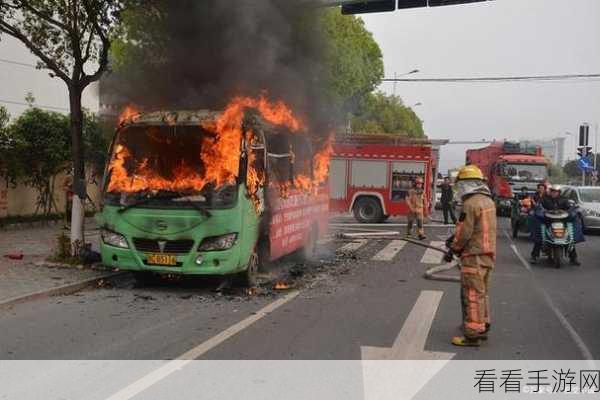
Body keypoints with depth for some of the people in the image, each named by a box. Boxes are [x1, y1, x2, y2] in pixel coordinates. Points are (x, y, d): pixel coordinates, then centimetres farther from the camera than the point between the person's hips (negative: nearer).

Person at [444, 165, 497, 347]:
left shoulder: (471, 203, -18)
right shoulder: (488, 201, 12)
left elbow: (464, 232, -18)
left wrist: (452, 249, -4)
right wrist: (456, 239, 12)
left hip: (474, 256, -10)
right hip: (488, 254, 10)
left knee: (472, 294, -5)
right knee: (481, 292, 20)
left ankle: (472, 334, -1)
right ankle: (482, 326, 32)